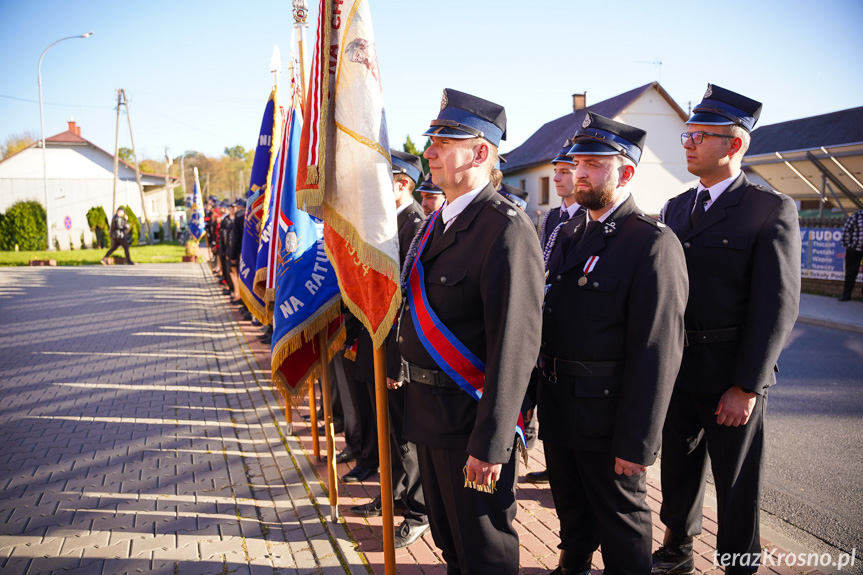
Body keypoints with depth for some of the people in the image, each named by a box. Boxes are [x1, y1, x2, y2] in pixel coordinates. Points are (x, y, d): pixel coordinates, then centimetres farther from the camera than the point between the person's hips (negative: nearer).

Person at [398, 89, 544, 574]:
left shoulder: (507, 228, -21)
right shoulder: (435, 223, 9)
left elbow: (516, 345, -25)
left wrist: (489, 444, -25)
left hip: (472, 417, -8)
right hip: (428, 411, 9)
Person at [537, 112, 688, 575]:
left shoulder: (653, 244, -18)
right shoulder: (570, 234, 8)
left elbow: (657, 352, -20)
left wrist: (636, 444, -20)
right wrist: (540, 389, 9)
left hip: (607, 417, -7)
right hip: (557, 408, 7)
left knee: (620, 519, 11)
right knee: (570, 503, 25)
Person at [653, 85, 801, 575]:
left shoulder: (773, 209, -10)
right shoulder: (676, 208, 8)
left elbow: (778, 306, -14)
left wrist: (746, 386, -17)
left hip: (733, 373, -6)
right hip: (675, 367, 6)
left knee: (738, 481, 9)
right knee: (680, 466, 20)